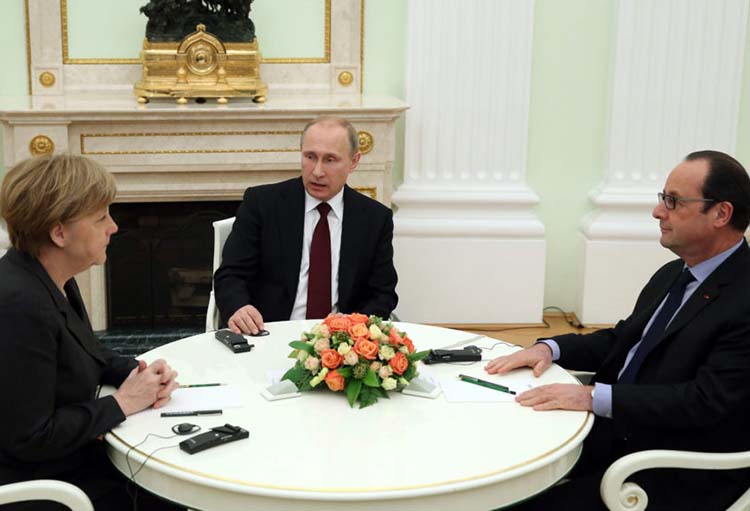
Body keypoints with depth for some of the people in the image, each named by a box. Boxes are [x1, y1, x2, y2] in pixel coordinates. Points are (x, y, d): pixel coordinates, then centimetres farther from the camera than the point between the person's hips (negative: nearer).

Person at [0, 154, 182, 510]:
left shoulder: (54, 279, 2)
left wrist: (139, 373, -2)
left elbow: (86, 353, 18)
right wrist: (121, 403, -17)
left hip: (73, 461, 9)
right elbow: (30, 439, -26)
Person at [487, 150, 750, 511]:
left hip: (676, 476, -8)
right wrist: (549, 348, 1)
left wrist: (593, 396, -27)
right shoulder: (672, 275, 10)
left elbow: (705, 402, -24)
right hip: (614, 436, 8)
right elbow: (623, 340, 18)